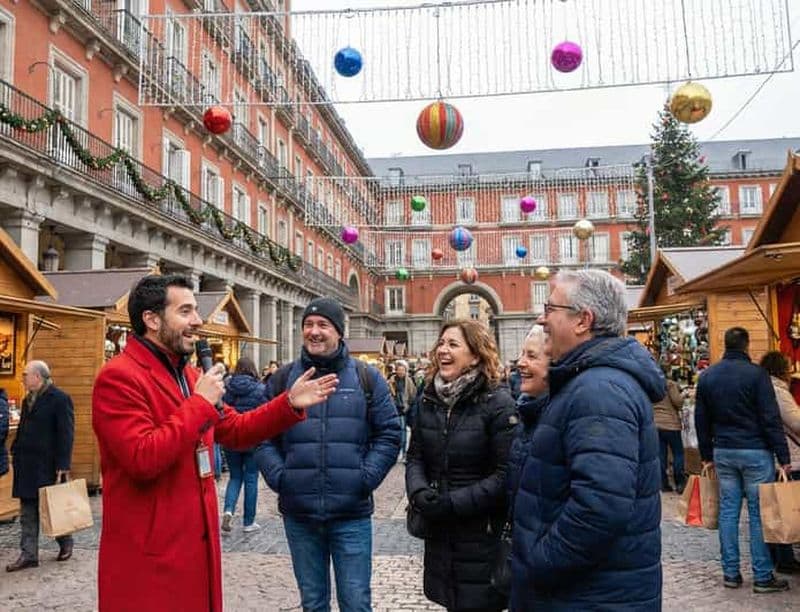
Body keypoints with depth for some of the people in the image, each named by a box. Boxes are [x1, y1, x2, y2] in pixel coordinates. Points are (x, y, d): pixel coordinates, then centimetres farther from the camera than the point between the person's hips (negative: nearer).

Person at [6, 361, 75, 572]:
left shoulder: (60, 399, -12)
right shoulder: (28, 400, 14)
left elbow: (66, 434, -15)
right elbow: (22, 430, 19)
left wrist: (63, 465, -19)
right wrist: (16, 453, 10)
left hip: (48, 465, -7)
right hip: (26, 464, 7)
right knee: (28, 513, 8)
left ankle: (66, 543, 27)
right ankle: (29, 555, 15)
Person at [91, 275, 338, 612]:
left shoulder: (188, 375, 13)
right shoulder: (118, 377, -16)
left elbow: (235, 430, 14)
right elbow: (142, 459, -27)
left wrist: (289, 404, 3)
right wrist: (200, 403, -21)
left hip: (197, 543, 9)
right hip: (150, 555, -8)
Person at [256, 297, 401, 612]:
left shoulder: (367, 378, 1)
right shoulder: (282, 379, 4)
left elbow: (389, 434, 1)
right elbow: (263, 437, 5)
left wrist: (366, 478, -9)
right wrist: (278, 476, -8)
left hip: (352, 514, -1)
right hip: (298, 515, 2)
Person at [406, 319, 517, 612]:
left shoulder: (498, 403, -12)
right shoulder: (429, 399, 7)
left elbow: (506, 475, -16)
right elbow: (415, 456, 8)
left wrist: (450, 503, -18)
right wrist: (419, 493, -12)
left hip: (482, 534, -5)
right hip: (438, 532, 5)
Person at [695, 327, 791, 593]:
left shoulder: (707, 376, 6)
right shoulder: (756, 374, -10)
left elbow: (701, 420, 10)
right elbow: (771, 419, -12)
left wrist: (707, 456, 18)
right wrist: (783, 457, -8)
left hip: (723, 452, 5)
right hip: (755, 452, -4)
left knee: (728, 511, 9)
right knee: (759, 514, 2)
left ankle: (730, 573, 14)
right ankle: (762, 577, 9)